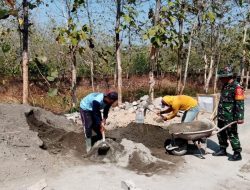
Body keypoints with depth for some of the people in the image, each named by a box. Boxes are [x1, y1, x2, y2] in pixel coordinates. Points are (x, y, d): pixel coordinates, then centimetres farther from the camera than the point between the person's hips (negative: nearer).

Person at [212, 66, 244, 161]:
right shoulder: (225, 86, 11)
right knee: (221, 133, 16)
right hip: (221, 116, 9)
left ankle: (237, 154, 12)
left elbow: (240, 103, -20)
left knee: (232, 135, 0)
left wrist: (240, 117, -24)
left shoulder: (236, 87, -17)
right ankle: (222, 150, 31)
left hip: (230, 117, -9)